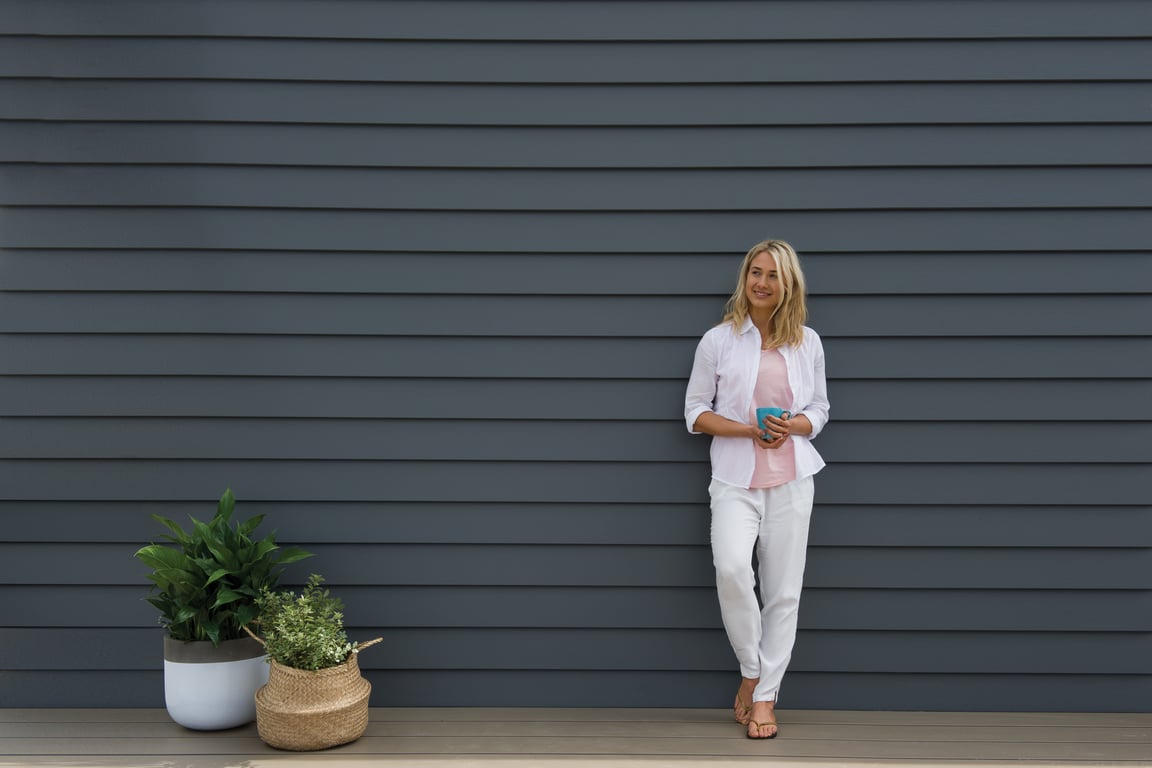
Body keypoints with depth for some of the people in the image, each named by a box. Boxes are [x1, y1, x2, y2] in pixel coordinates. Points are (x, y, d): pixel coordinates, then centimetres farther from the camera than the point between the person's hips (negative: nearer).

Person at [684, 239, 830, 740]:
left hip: (791, 478, 2)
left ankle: (765, 695, 16)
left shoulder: (808, 342, 8)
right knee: (731, 569, -23)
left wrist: (793, 426, -9)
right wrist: (749, 429, -12)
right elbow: (695, 412, 3)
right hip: (735, 478, -2)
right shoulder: (718, 340, 1)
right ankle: (751, 670, 2)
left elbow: (819, 410, 14)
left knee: (783, 589, 3)